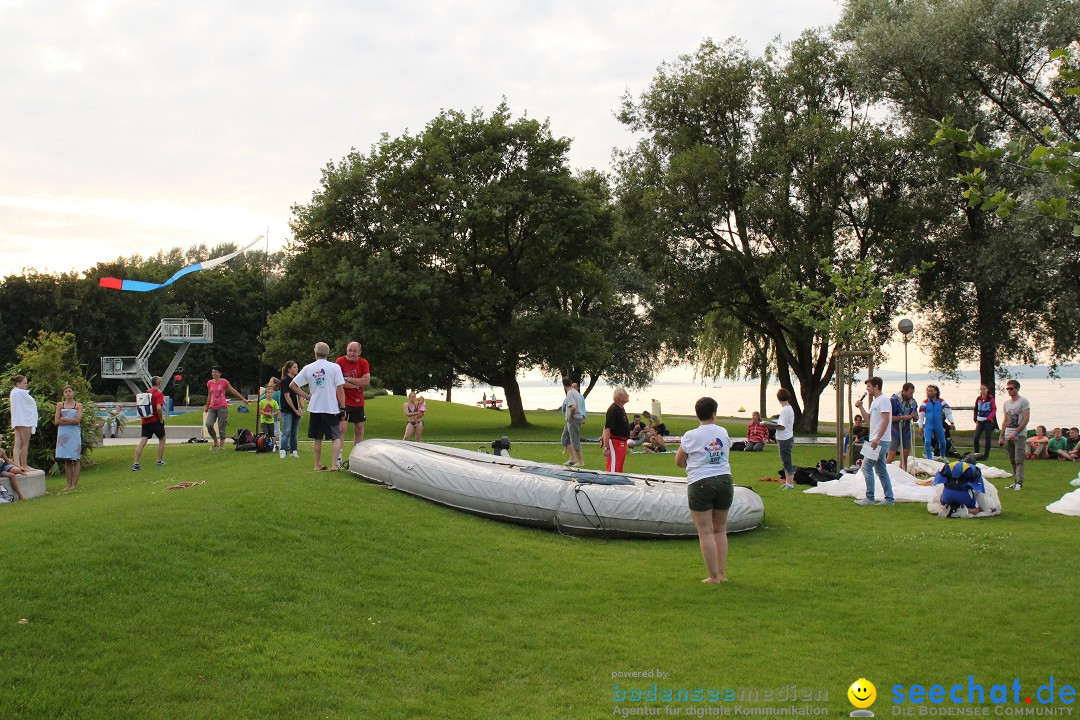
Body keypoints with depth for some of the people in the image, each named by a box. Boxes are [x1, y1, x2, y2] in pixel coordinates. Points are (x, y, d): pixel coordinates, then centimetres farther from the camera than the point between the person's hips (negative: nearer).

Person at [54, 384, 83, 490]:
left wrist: (63, 419, -4)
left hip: (74, 434, -1)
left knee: (76, 460, -5)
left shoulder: (78, 405, 7)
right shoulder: (60, 405, 10)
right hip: (63, 434, 1)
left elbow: (77, 420, -7)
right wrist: (71, 421, -8)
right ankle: (68, 484, 4)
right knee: (67, 460, 2)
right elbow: (56, 421, 0)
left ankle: (74, 484, -3)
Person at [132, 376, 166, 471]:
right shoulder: (158, 394, -11)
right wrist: (161, 419, -11)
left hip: (145, 421, 6)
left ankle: (135, 463, -9)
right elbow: (158, 408, -23)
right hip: (156, 420, -5)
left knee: (142, 442, -1)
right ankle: (159, 461, 17)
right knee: (162, 439, 14)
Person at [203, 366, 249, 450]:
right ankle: (216, 442, 5)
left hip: (222, 407, -3)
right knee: (209, 425, -14)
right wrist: (207, 406, 26)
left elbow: (233, 391, 6)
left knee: (221, 427, -5)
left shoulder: (224, 382, -2)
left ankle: (221, 445, 4)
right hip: (212, 408, 4)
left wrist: (243, 399, 10)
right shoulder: (209, 383, 10)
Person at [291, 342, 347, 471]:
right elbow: (340, 389, -8)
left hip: (314, 407, 3)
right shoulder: (335, 367, -6)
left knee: (317, 438, 14)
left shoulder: (308, 368, 3)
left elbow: (292, 385, 6)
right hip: (331, 407, -3)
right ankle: (335, 464, -9)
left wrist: (307, 396, 10)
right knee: (336, 437, 4)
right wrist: (342, 407, -1)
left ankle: (318, 464, 18)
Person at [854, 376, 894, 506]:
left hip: (880, 441, -10)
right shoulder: (874, 401, 19)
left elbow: (885, 420, -20)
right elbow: (869, 420, 22)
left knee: (866, 467, -9)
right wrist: (860, 407, 11)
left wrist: (877, 439, -24)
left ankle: (869, 498, -6)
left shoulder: (884, 400, -12)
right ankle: (889, 498, 15)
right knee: (881, 470, 11)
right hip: (875, 441, 10)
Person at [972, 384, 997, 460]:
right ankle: (976, 454, 9)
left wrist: (989, 418, -17)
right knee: (976, 438, -3)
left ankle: (986, 455, 8)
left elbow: (994, 409, -7)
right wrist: (976, 420, 7)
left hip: (988, 421, -4)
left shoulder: (991, 398, -6)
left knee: (988, 438, 2)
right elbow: (975, 410, 14)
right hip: (980, 422, 4)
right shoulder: (978, 399, 8)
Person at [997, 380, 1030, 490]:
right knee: (1012, 461, 8)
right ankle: (1015, 482, 13)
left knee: (1019, 460, -10)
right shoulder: (1006, 403, 17)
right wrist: (1001, 436, 15)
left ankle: (1019, 483, -12)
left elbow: (1026, 418, -12)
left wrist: (1016, 432, -18)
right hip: (1008, 436, 7)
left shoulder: (1023, 401, -4)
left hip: (1019, 435, -7)